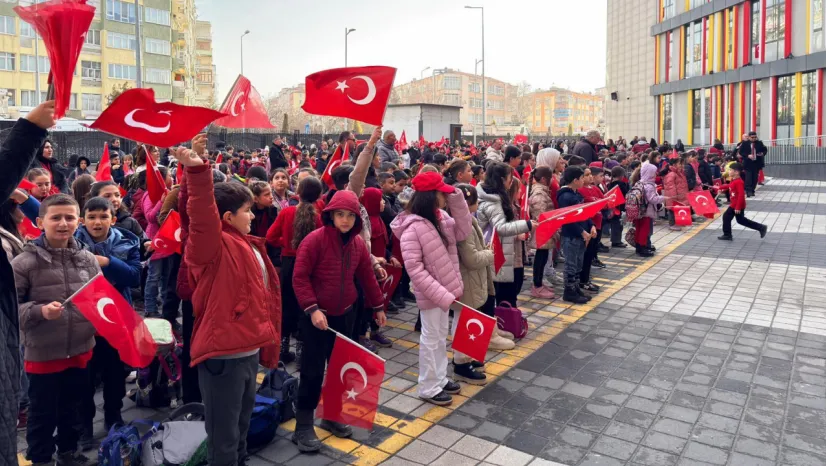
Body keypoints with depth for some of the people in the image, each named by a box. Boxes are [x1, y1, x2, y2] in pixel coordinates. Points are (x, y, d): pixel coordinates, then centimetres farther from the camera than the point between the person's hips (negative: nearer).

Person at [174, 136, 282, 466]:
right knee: (224, 438, 5)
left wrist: (266, 341, 20)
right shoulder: (215, 246, -15)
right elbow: (202, 217, -35)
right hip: (223, 355, -9)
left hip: (249, 351, 9)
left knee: (241, 427, 26)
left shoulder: (250, 246, 10)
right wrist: (197, 172, -45)